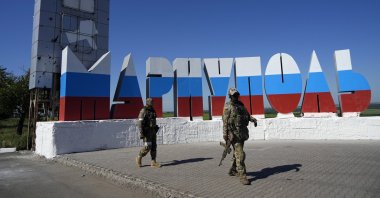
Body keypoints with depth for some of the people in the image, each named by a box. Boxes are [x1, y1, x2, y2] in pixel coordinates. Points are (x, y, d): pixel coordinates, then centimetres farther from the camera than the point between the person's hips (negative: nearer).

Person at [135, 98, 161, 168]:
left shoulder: (152, 111, 12)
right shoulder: (143, 111, -13)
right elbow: (139, 123, -17)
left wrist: (154, 131, 21)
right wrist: (141, 133, -23)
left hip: (152, 131, 7)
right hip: (146, 131, -7)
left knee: (154, 146, 3)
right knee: (147, 147, -9)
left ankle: (153, 162, 6)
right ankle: (139, 158, 14)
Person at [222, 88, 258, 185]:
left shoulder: (241, 105, 14)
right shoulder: (228, 107, -7)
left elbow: (247, 115, 18)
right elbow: (225, 121, -11)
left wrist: (253, 119, -3)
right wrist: (225, 135, -16)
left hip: (242, 132, 8)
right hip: (234, 133, -7)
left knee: (237, 153, 18)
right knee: (240, 154, -12)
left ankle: (233, 170, 34)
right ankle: (242, 176, -8)